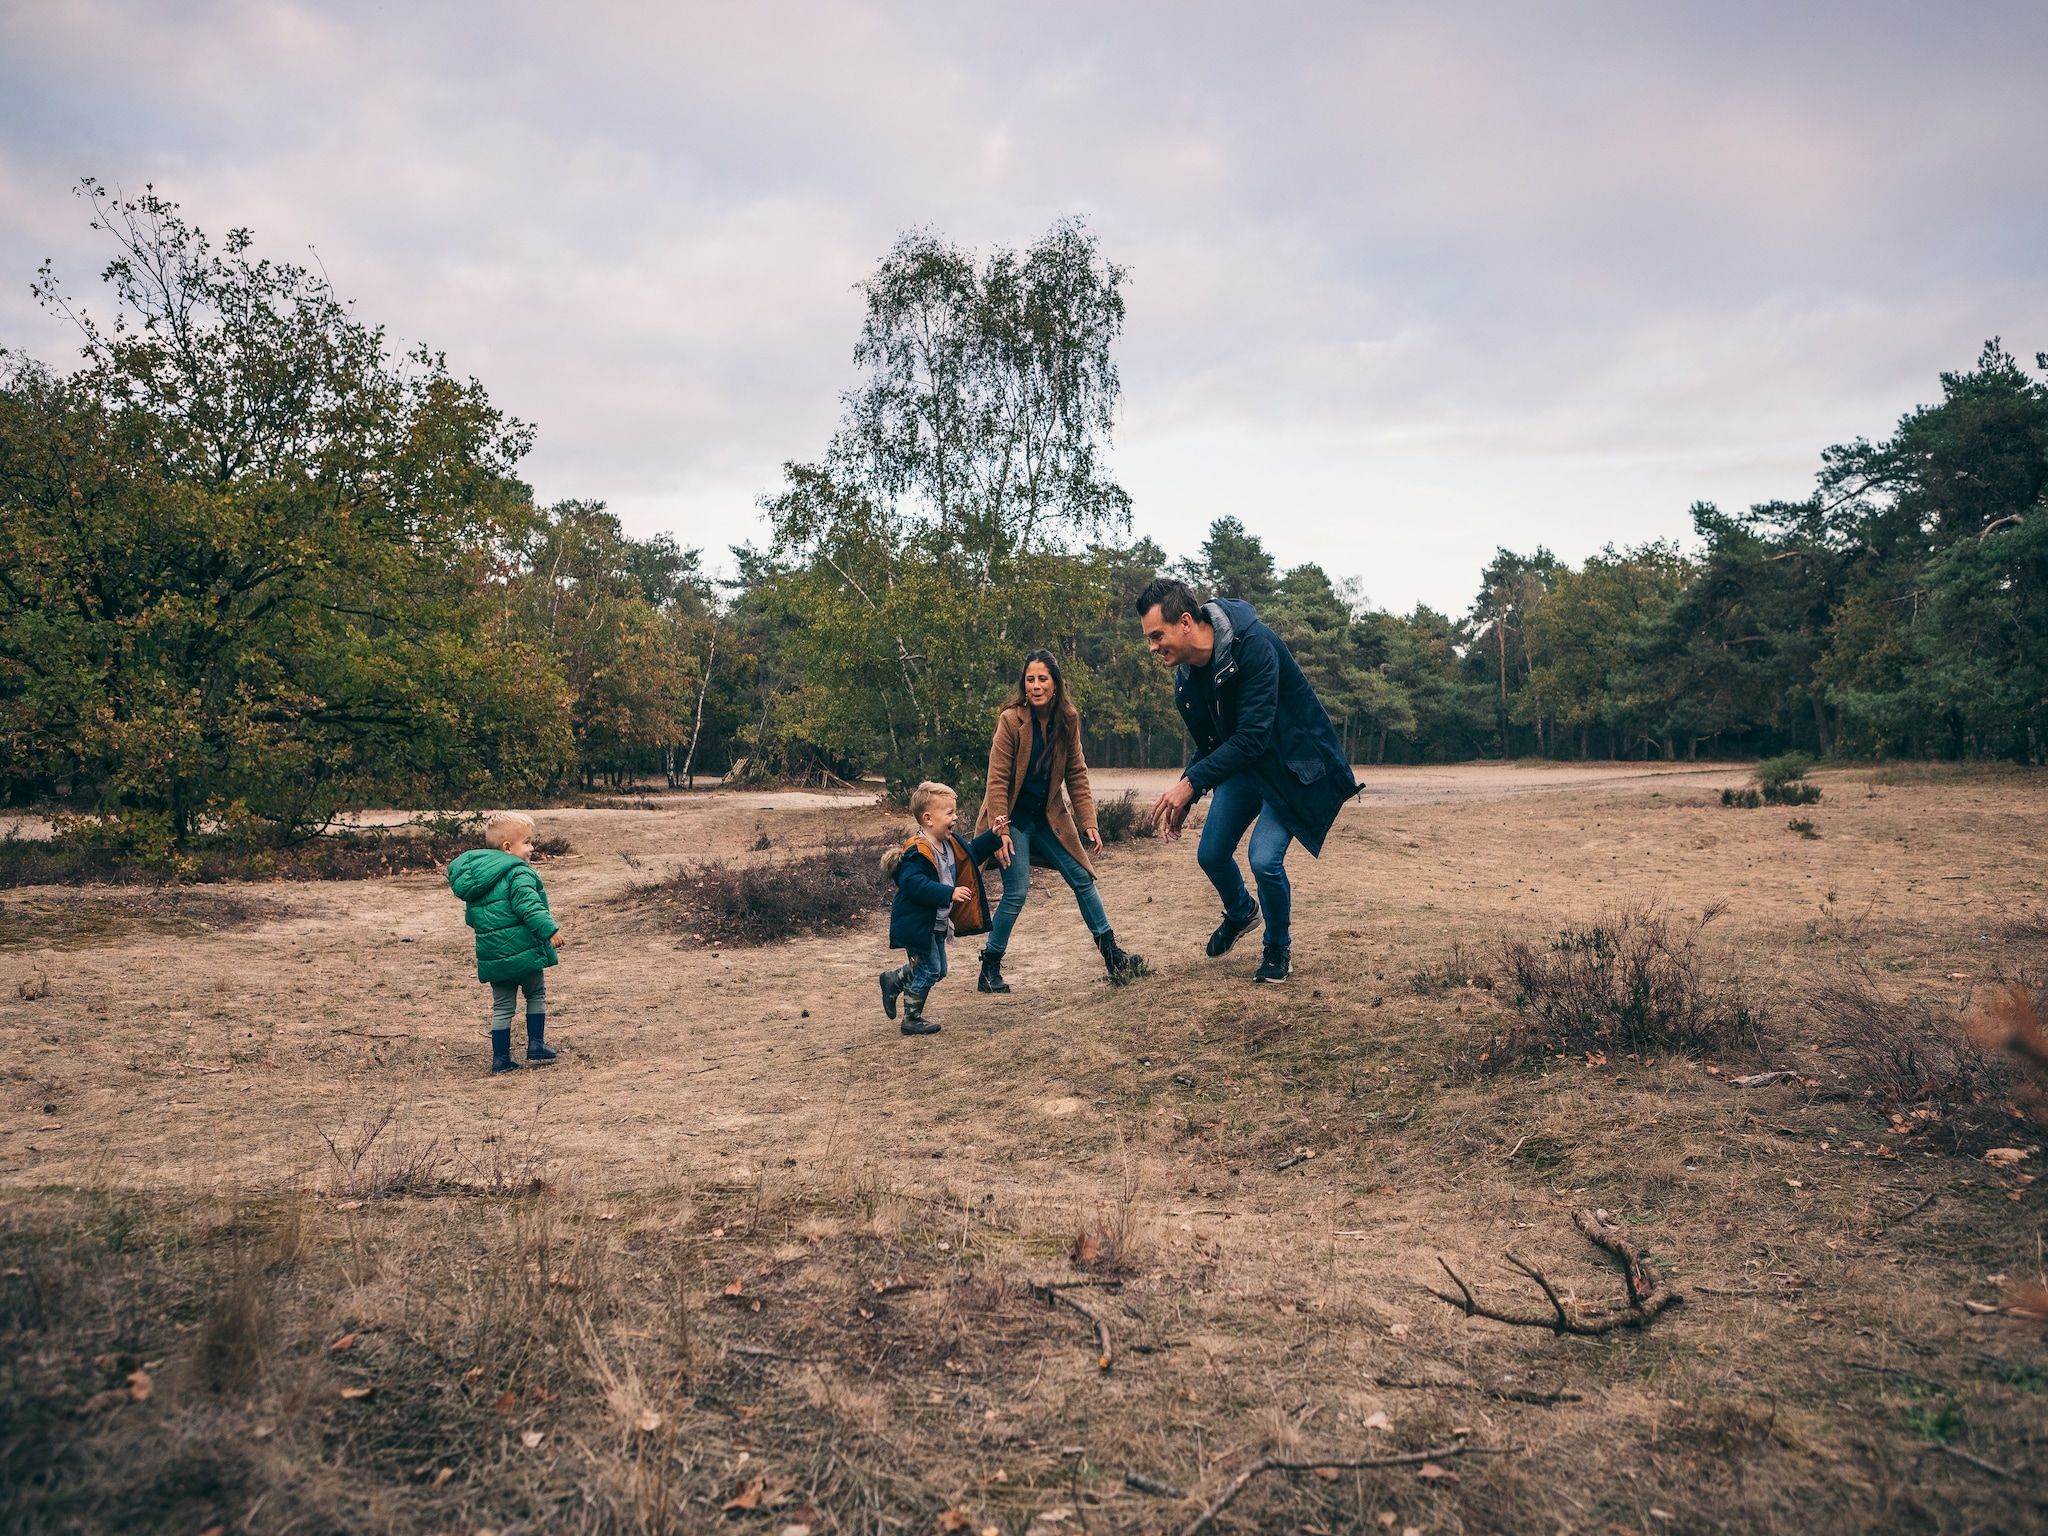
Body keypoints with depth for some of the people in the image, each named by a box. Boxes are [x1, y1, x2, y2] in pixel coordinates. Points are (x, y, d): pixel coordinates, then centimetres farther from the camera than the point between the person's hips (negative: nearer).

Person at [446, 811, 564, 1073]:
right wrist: (549, 929, -27)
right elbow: (529, 905, -26)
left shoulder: (474, 873, 13)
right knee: (536, 995, 14)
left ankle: (501, 1059, 14)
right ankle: (536, 1048, 12)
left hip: (492, 956, 7)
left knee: (501, 1007, 13)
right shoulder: (518, 872, -14)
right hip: (523, 951, -6)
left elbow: (471, 916, 20)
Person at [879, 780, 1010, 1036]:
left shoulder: (950, 844, 5)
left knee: (937, 970, 18)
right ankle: (912, 1019, 15)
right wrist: (949, 893, -38)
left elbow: (970, 854, 22)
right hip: (917, 925, -10)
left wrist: (994, 839, 11)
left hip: (936, 925, 10)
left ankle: (893, 981, 37)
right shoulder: (917, 852, -25)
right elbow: (914, 885, -34)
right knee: (928, 970, -2)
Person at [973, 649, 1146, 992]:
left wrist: (1088, 822, -3)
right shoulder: (1011, 720, -17)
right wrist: (1000, 830, -20)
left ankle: (1113, 955, 15)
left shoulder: (1068, 720, -3)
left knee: (1082, 879, 5)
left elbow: (1077, 775, 2)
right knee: (1016, 893, -10)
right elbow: (998, 779, -16)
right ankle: (989, 970, 4)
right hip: (1014, 818, -5)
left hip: (1049, 818, 5)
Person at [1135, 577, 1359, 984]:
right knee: (1210, 855, 7)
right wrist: (1183, 802, -1)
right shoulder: (1186, 678, -5)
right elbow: (1209, 746, 8)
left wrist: (1190, 782, -34)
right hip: (1240, 763, 7)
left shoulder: (1253, 645, -29)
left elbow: (1253, 736, -33)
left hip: (1292, 763, -7)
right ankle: (1241, 912, 40)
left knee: (1264, 858, -18)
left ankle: (1279, 948, 10)